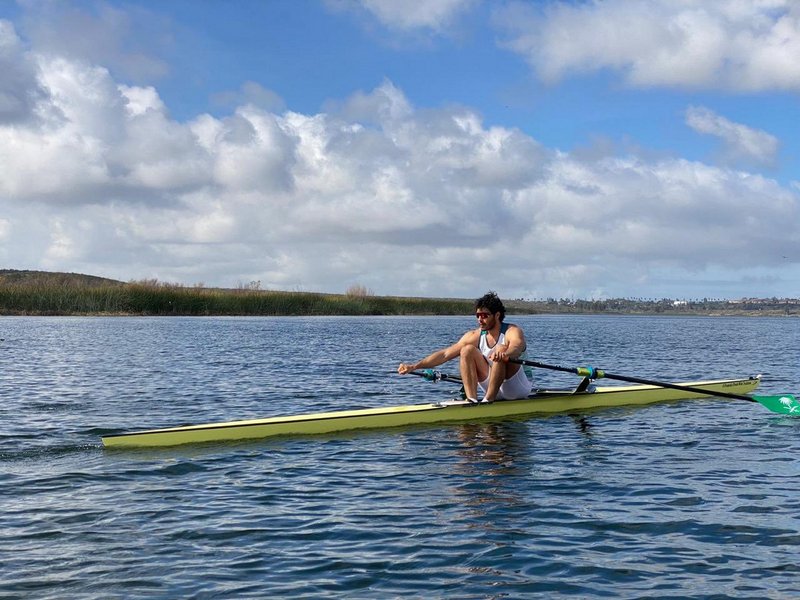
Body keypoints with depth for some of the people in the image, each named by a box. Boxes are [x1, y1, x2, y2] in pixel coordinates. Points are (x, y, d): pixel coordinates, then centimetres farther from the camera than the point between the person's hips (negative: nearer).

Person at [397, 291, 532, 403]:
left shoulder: (512, 332, -15)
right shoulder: (475, 336, -1)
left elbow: (516, 348, -40)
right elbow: (445, 353, -7)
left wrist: (504, 354, -65)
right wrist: (415, 366, -17)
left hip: (518, 389, -5)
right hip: (494, 388, 5)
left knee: (501, 349, -30)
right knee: (467, 350, -11)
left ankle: (488, 401, -29)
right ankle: (472, 400, -21)